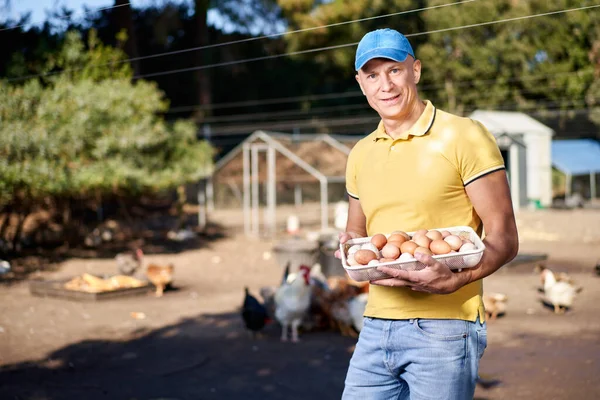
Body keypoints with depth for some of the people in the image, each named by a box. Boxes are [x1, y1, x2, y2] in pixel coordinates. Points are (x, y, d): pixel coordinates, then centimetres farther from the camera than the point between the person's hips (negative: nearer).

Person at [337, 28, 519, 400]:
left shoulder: (464, 136, -5)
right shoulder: (361, 154, 13)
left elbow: (504, 239, -7)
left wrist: (454, 281, -24)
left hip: (443, 328, -5)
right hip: (376, 327, 5)